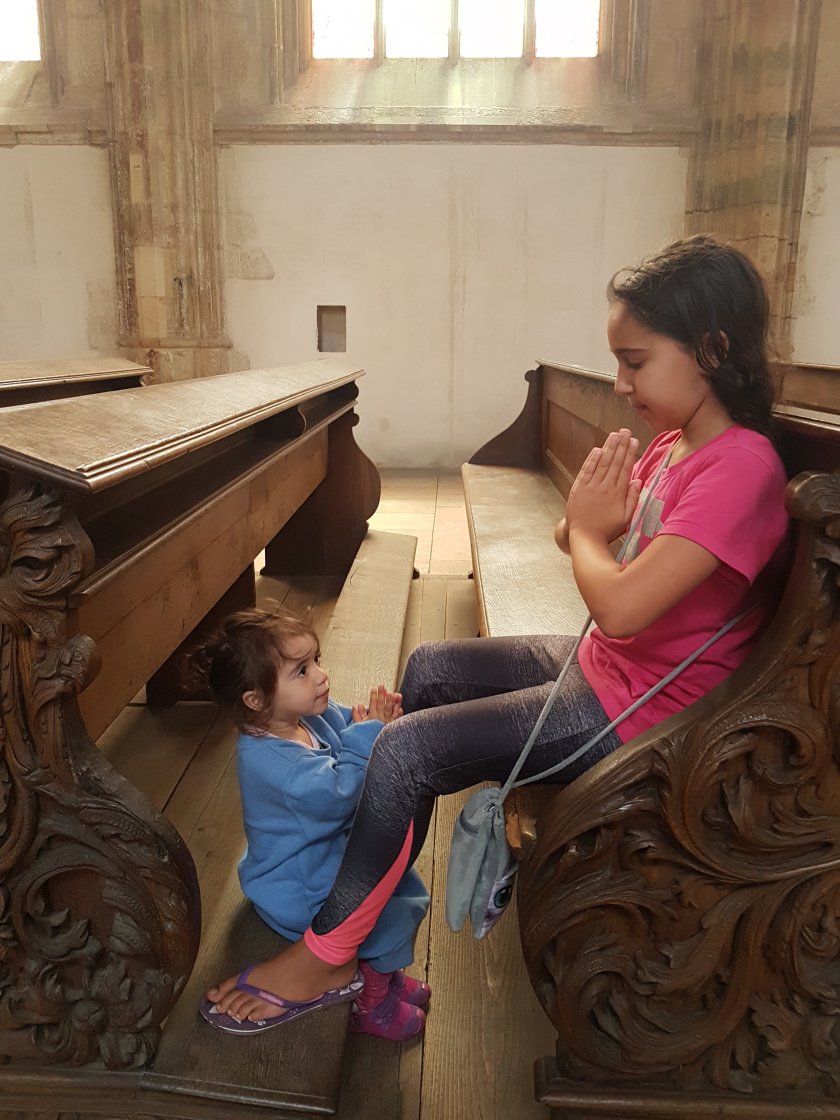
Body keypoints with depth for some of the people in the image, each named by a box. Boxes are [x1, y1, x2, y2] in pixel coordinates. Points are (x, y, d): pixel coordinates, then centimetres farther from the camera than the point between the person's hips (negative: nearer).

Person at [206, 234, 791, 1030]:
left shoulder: (741, 468, -26)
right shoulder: (673, 442, 5)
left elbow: (619, 605, -34)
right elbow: (570, 538, 11)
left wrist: (589, 528, -14)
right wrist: (584, 518, -13)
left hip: (636, 710, -10)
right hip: (600, 666, 10)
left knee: (404, 751, -13)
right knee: (429, 667, 15)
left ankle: (325, 956, 7)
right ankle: (381, 866, 30)